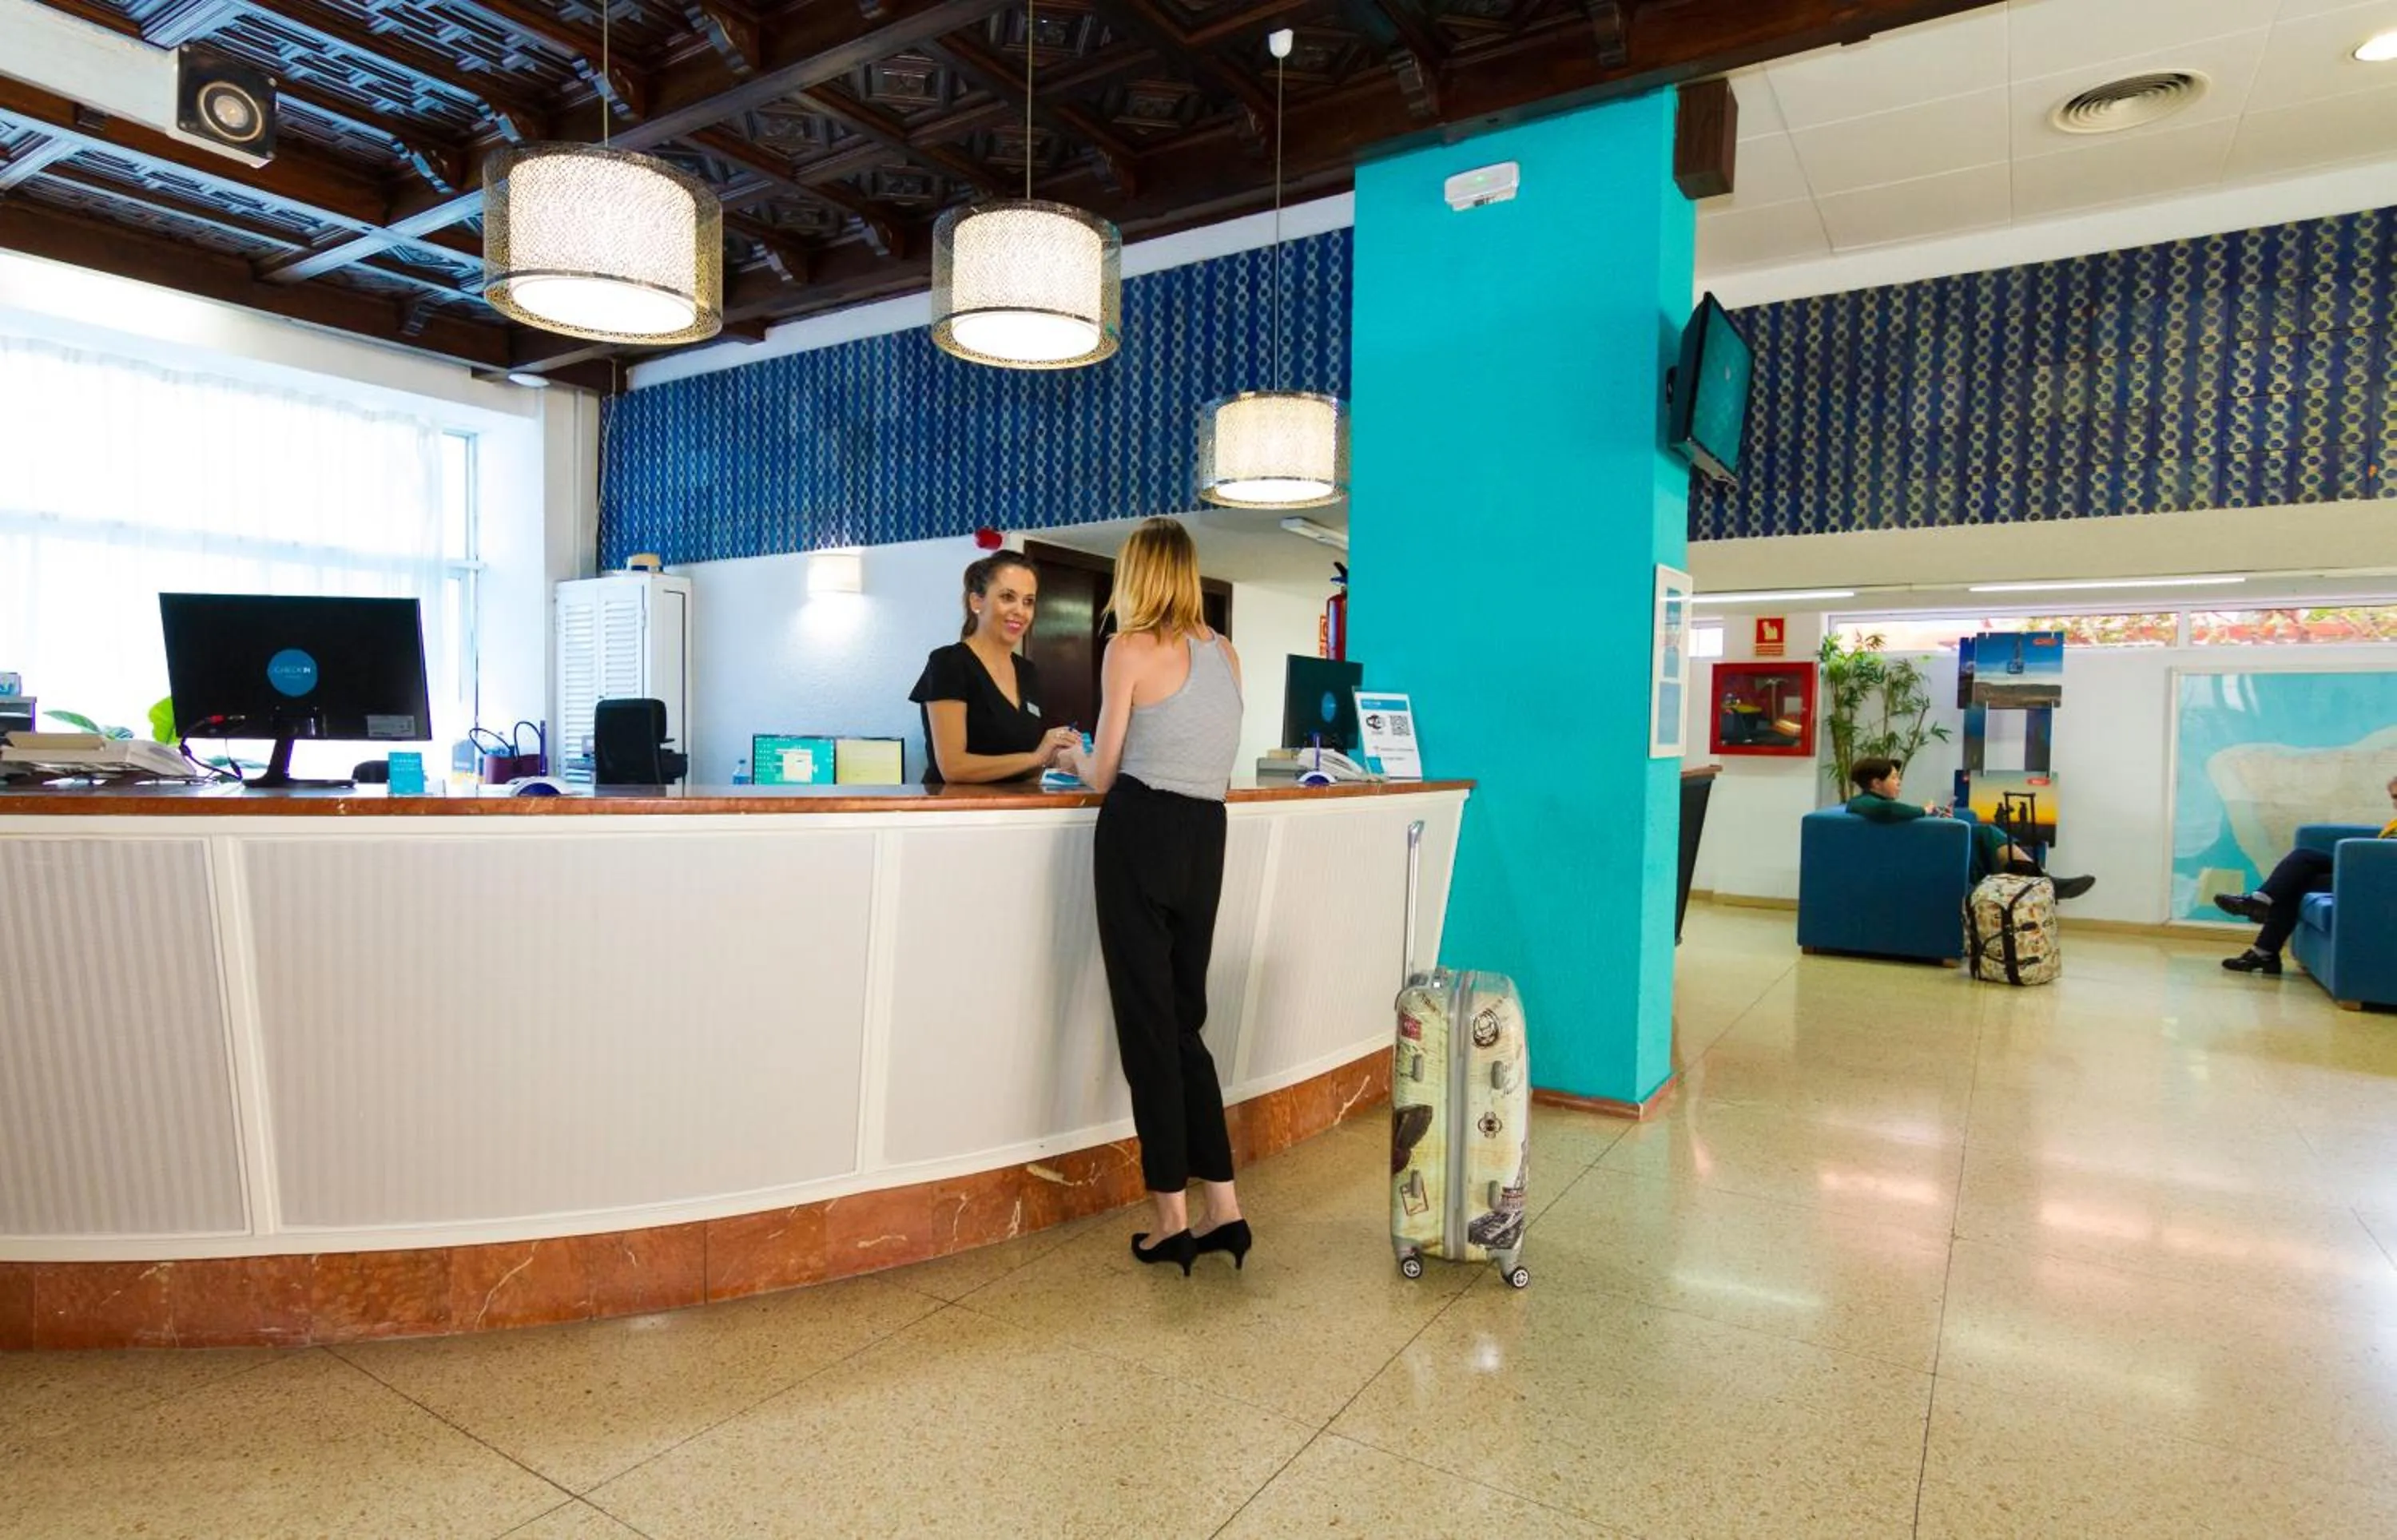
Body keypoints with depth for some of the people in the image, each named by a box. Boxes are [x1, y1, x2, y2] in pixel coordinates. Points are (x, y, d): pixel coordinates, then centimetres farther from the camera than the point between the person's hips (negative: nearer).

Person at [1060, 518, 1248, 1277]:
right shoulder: (1226, 653, 11)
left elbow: (1104, 775, -4)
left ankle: (1173, 1219, 10)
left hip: (1140, 831, -6)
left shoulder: (1130, 648, -6)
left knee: (1148, 1024, 3)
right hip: (1206, 836, 6)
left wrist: (1075, 757, 18)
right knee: (1186, 1021, 14)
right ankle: (1223, 1208, 15)